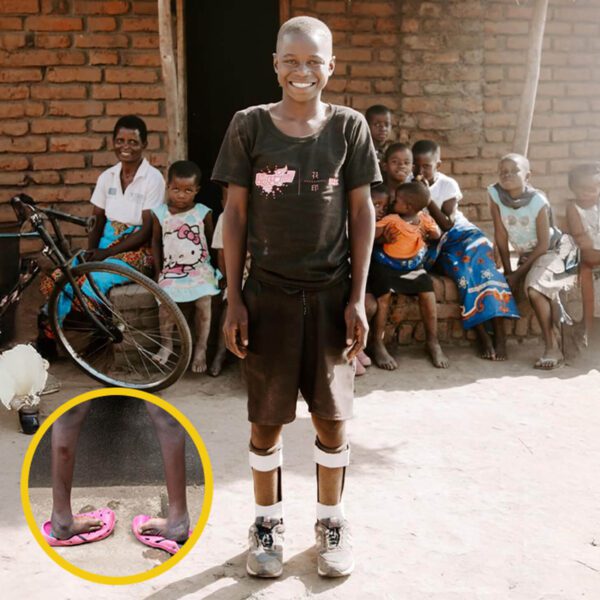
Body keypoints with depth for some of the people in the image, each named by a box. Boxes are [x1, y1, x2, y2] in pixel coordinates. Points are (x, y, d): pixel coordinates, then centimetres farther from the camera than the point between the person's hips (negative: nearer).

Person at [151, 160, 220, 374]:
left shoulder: (203, 213, -2)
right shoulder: (160, 213, 2)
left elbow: (212, 240, 8)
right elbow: (156, 242, 12)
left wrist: (213, 266, 3)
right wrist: (158, 270, 8)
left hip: (199, 269, -1)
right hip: (171, 270, 1)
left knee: (203, 303, -22)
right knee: (165, 304, -19)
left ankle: (201, 349, -7)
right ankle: (166, 343, 6)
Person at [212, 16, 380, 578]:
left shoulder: (349, 126, 0)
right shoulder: (249, 125, -2)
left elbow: (362, 213, 2)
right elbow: (236, 213, 0)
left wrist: (358, 297, -3)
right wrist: (234, 297, -3)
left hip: (331, 293, 1)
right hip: (268, 293, 0)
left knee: (332, 415, 10)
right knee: (266, 419, 9)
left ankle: (330, 520, 29)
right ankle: (268, 521, 28)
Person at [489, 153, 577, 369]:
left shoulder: (538, 201, -26)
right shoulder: (495, 194, -17)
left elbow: (543, 244, -21)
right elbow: (501, 236, -10)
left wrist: (518, 273, -18)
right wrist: (508, 270, -8)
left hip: (552, 250, -5)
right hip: (526, 254, 5)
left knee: (534, 288, -26)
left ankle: (552, 348, -18)